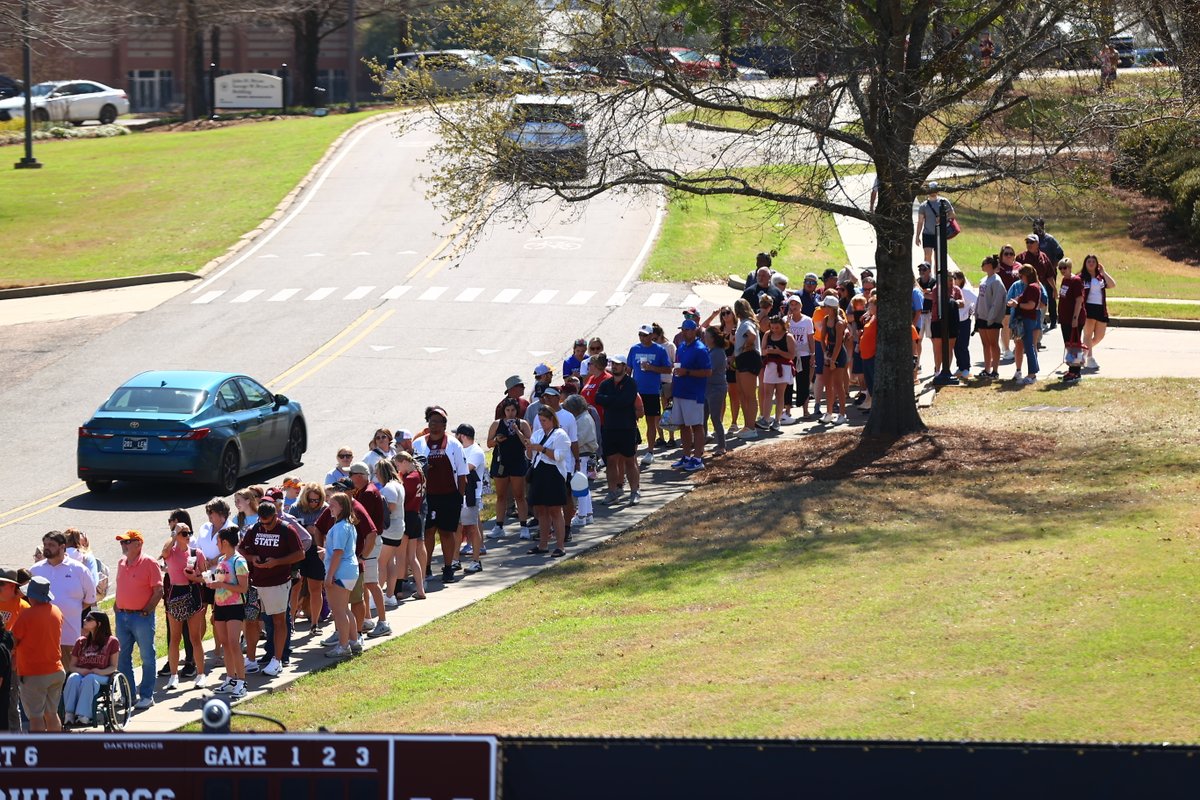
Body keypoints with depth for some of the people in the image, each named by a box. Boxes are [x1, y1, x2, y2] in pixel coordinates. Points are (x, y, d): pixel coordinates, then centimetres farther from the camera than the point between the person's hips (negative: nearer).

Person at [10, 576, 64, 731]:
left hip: (34, 674, -7)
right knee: (51, 713, 15)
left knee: (36, 716, -3)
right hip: (56, 671, 7)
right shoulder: (56, 612, 5)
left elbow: (13, 641, -9)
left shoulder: (27, 615, -17)